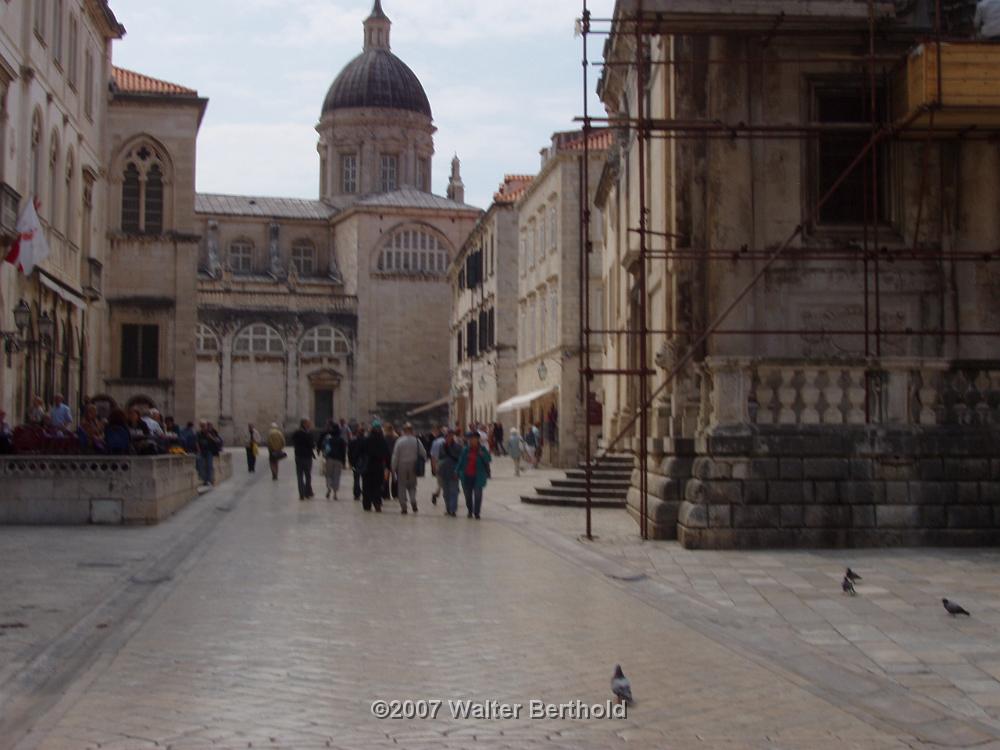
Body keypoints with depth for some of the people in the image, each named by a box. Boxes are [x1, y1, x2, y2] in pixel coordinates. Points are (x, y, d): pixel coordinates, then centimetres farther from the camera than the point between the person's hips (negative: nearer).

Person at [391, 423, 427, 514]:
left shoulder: (399, 441, -10)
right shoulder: (417, 441, -6)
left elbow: (395, 455, -7)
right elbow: (423, 453, 0)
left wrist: (393, 468, 0)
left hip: (402, 466, -2)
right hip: (413, 467, 2)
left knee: (402, 486, 7)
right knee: (412, 486, 17)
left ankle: (404, 507, 4)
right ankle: (413, 500, -9)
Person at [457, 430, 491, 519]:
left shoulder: (482, 449, -5)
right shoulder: (465, 450, 1)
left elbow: (488, 460, -11)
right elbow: (461, 461, 8)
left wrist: (482, 454, -28)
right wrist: (457, 472, 7)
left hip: (478, 476, -3)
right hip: (467, 476, 3)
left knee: (478, 494, -6)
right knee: (468, 494, 12)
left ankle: (476, 513, 4)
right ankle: (470, 511, 29)